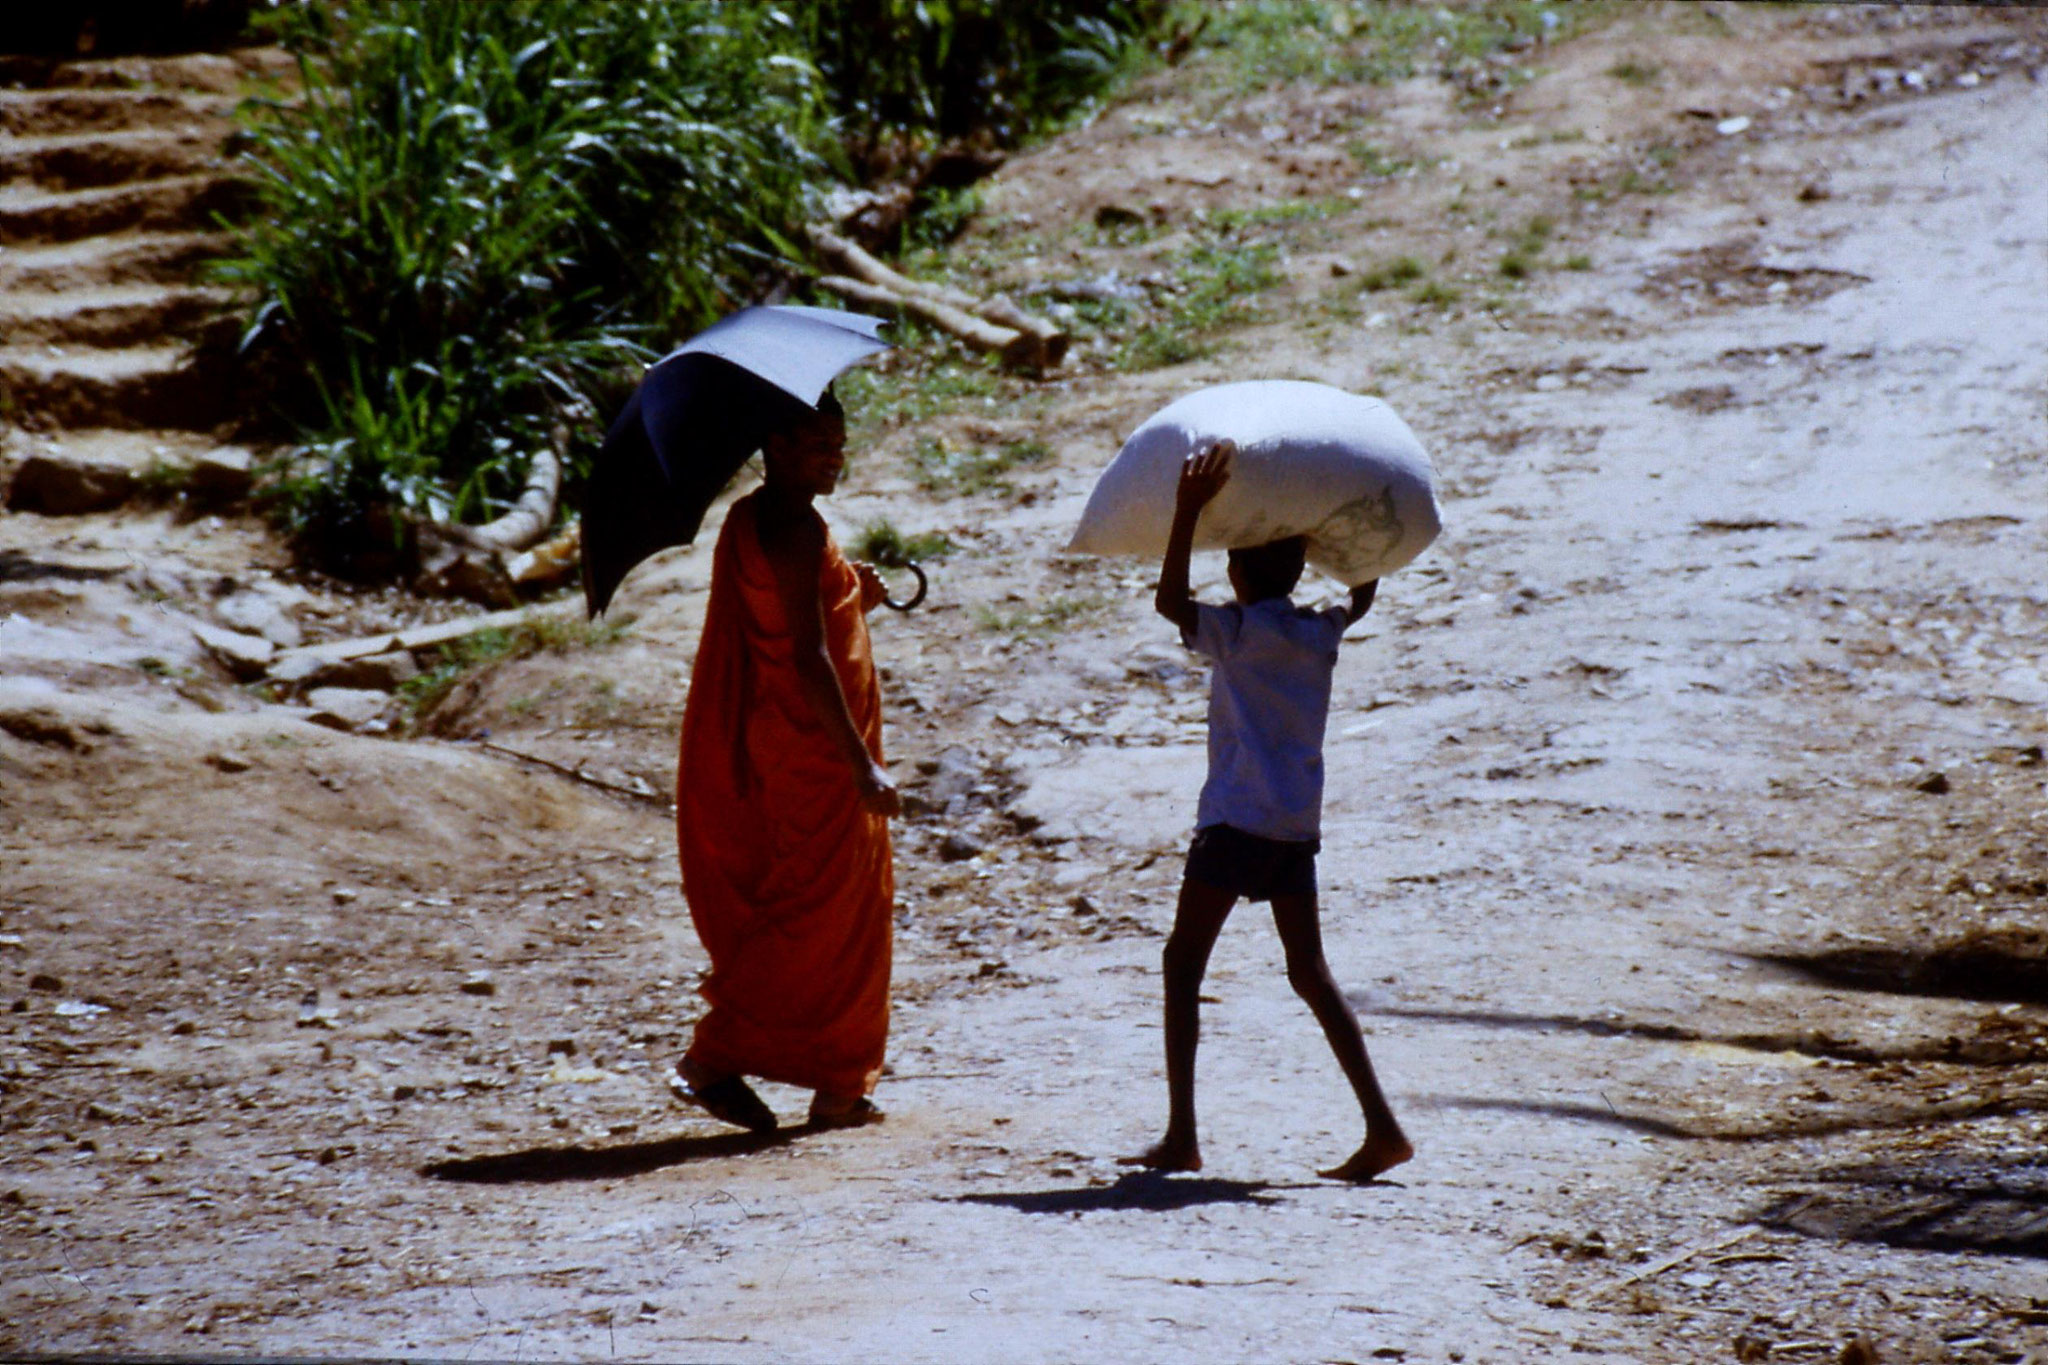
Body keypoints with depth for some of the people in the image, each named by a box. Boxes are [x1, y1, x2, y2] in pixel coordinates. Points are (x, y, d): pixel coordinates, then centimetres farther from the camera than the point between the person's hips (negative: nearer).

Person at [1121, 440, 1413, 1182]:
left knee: (1183, 960, 1)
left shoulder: (1238, 632, -10)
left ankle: (1181, 1136, -4)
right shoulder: (1320, 632, 8)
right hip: (1299, 823, 6)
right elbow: (1362, 596, 29)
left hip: (1237, 820, -6)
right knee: (1308, 971, 10)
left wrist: (1189, 509, -23)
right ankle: (1381, 1126, 1)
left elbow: (1170, 600, -22)